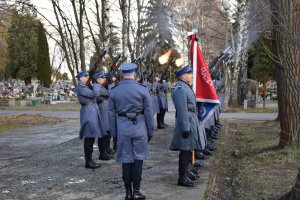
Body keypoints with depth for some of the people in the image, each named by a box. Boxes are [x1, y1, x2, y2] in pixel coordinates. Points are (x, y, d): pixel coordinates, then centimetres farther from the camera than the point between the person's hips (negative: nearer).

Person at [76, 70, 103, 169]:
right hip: (88, 113, -10)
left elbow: (94, 95, 18)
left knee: (90, 138, 12)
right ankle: (88, 162, -2)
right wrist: (97, 85, -3)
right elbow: (94, 94, -20)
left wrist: (93, 85, 7)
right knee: (89, 138, -7)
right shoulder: (81, 87, -12)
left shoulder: (85, 87, 20)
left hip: (92, 112, 10)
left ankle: (89, 160, 19)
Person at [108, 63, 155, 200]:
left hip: (122, 128, 2)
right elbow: (148, 112, -3)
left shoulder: (114, 91, 1)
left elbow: (111, 114, 6)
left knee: (126, 159, 8)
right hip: (138, 127, -2)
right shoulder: (142, 90, -5)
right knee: (138, 159, 6)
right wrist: (151, 131, 5)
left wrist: (114, 132, 13)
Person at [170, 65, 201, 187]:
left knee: (188, 149, 20)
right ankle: (182, 178, 0)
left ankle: (186, 171, 35)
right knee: (185, 150, -6)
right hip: (186, 122, -11)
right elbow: (182, 110, -23)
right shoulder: (180, 88, -18)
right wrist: (186, 128, -24)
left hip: (191, 121, 11)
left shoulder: (186, 87, 16)